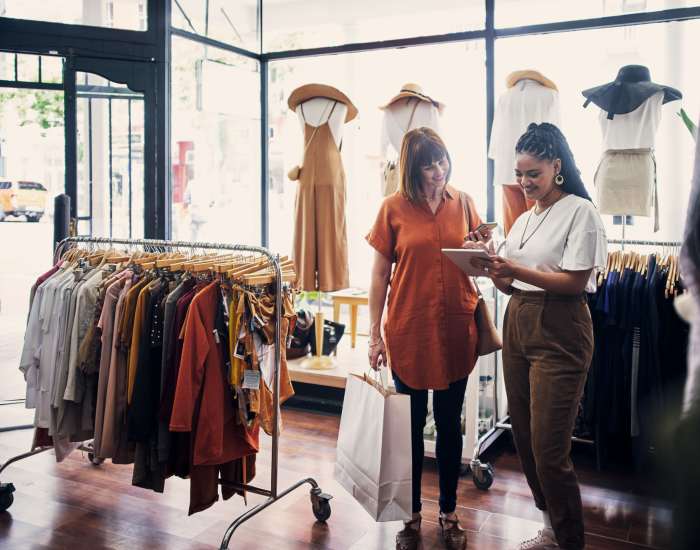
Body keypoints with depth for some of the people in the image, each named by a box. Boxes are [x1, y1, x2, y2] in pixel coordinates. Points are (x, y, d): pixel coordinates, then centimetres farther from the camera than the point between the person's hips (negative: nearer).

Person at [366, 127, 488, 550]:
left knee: (450, 424, 13)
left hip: (455, 329, 2)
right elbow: (380, 273, -1)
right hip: (409, 330, -2)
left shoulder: (463, 203, 4)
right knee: (411, 427, 10)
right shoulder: (394, 208, -3)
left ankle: (449, 514, 30)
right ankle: (412, 516, 28)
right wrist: (375, 334, -3)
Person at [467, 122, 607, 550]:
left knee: (549, 448, -5)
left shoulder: (580, 211, -6)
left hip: (559, 331, -8)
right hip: (518, 325, 8)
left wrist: (514, 269, -21)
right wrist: (490, 266, -4)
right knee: (524, 438, 13)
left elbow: (575, 282, -15)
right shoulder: (524, 219, 16)